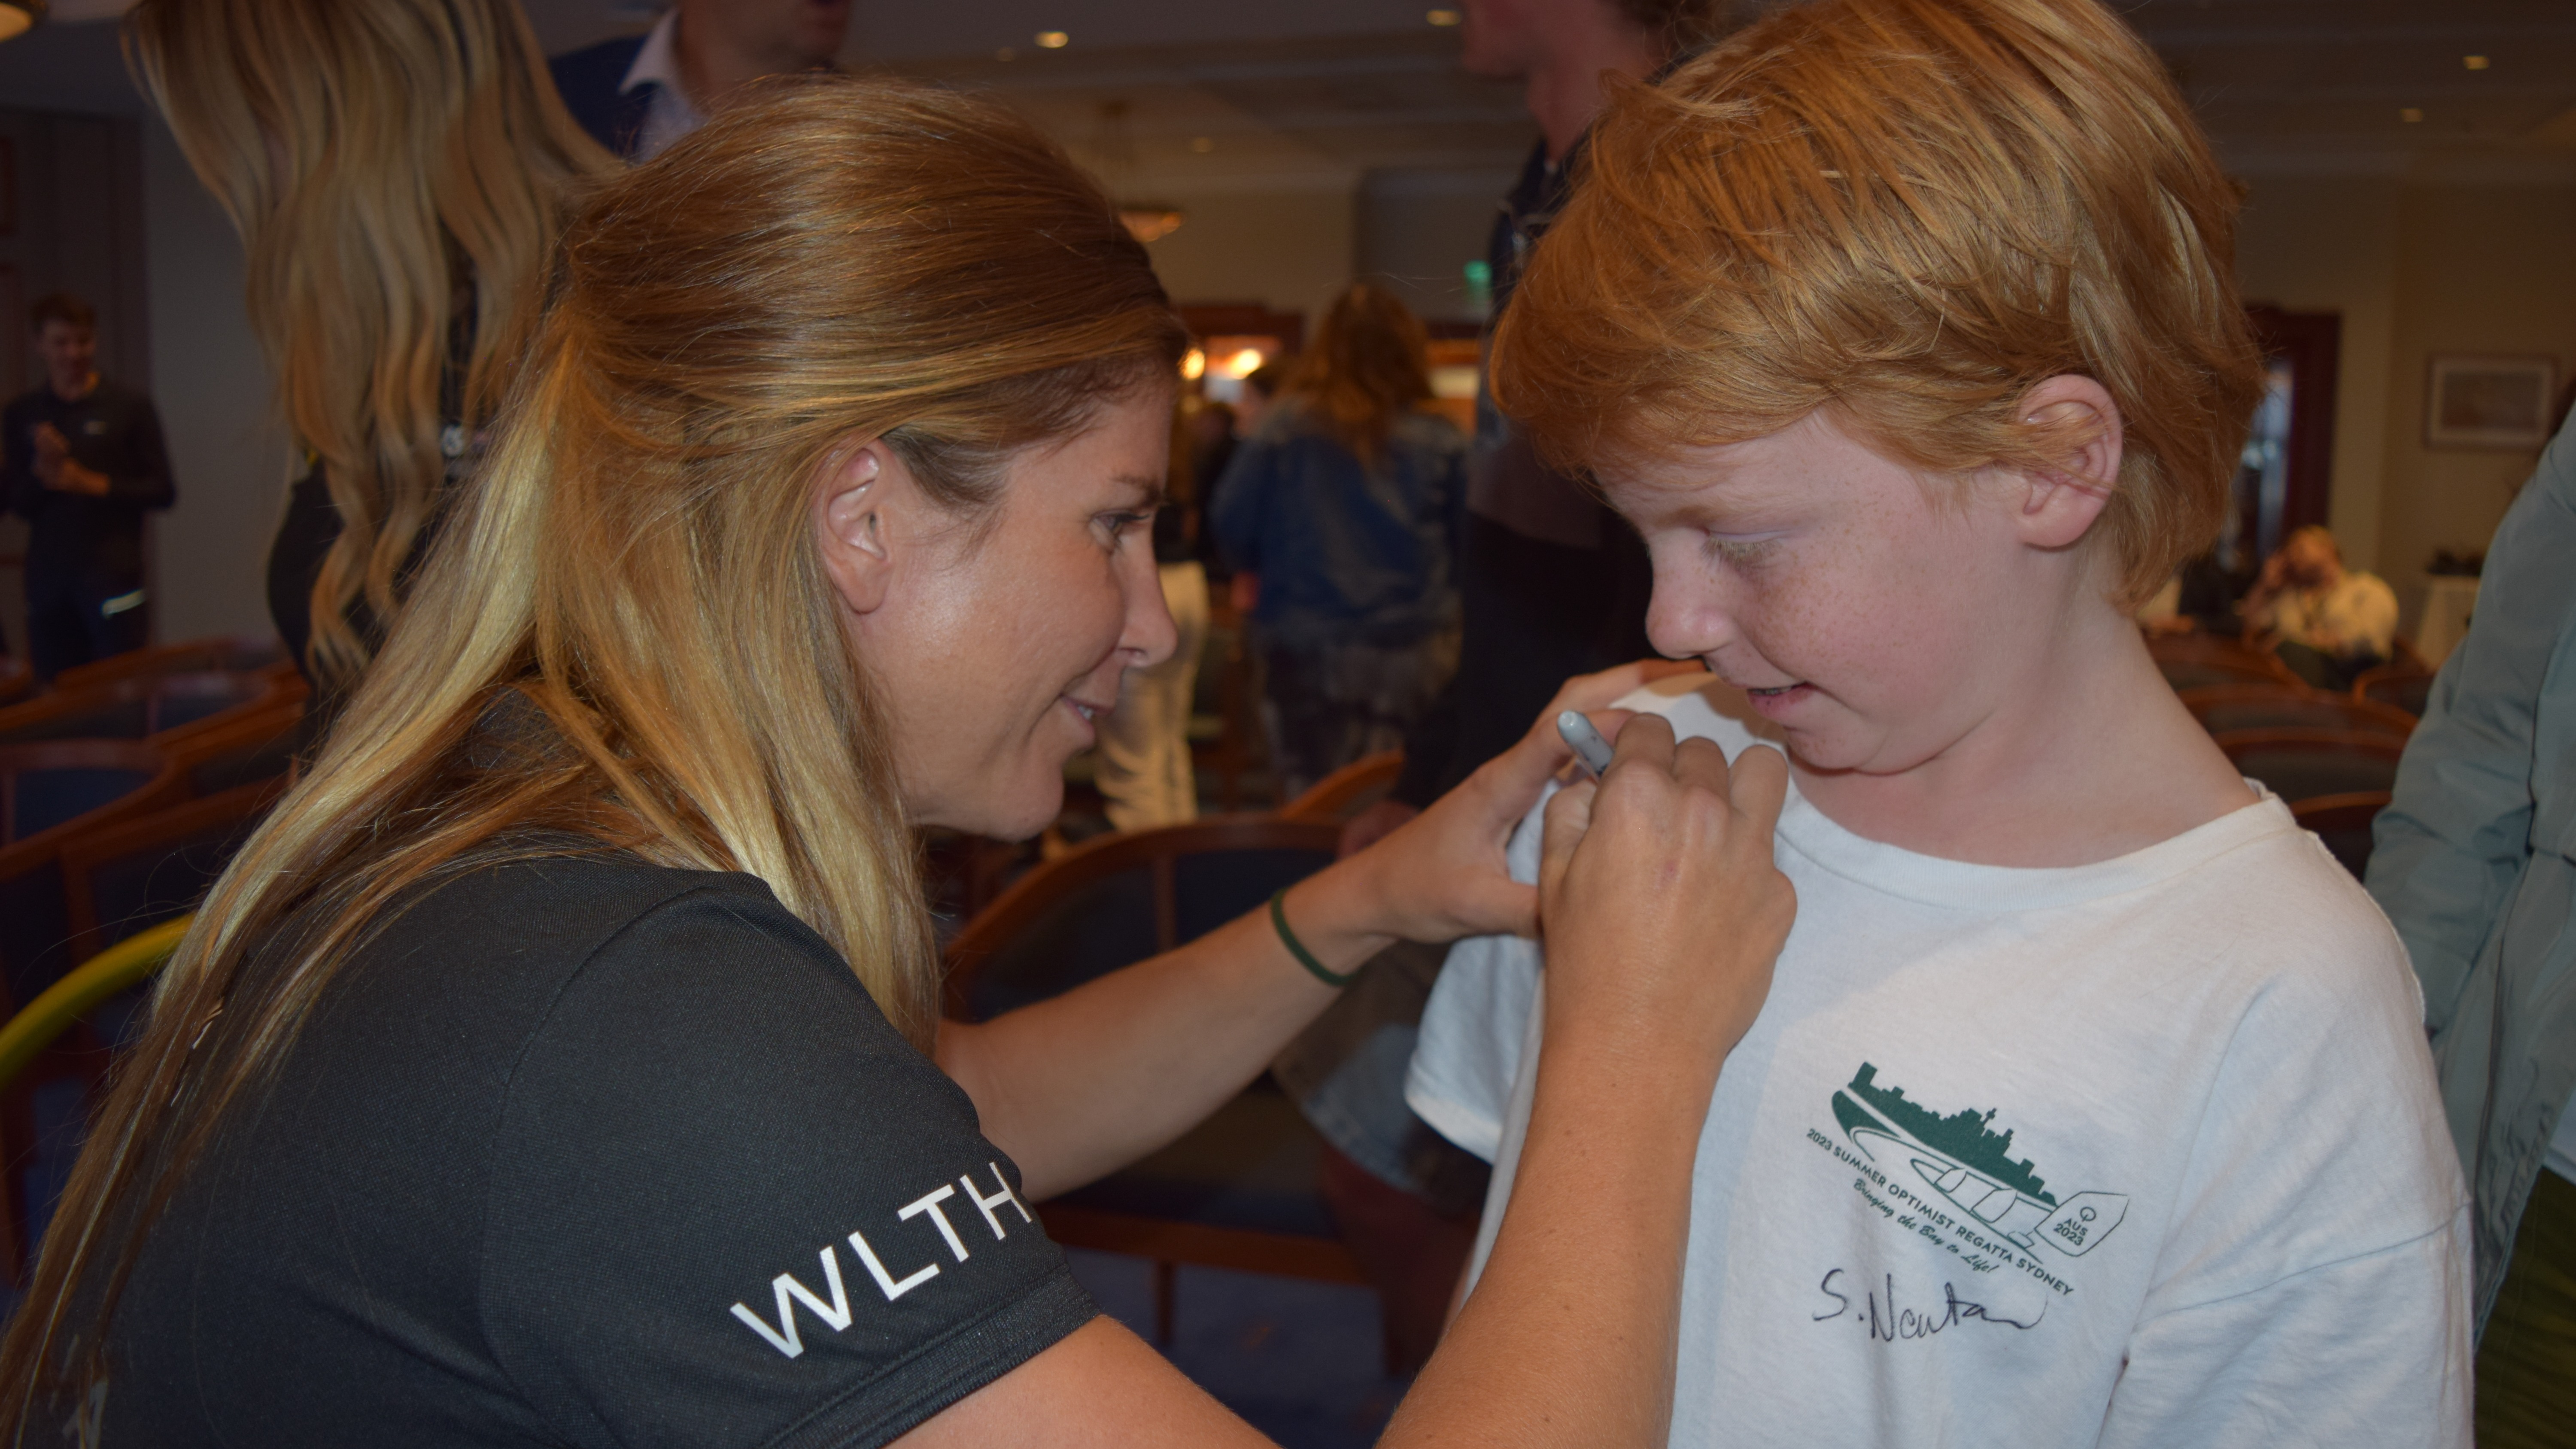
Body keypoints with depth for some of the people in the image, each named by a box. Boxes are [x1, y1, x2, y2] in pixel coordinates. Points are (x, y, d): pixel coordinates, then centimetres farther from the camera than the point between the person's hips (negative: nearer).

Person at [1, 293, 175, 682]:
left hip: (113, 576, -3)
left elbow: (163, 491, 1)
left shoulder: (130, 407, 3)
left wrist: (95, 484, -11)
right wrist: (43, 471, -11)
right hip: (47, 578, 3)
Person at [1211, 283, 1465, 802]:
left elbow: (1232, 526, -2)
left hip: (1307, 650, 0)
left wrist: (1257, 574, 19)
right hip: (1417, 653, 1)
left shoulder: (1283, 429, -5)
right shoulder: (1439, 442, -3)